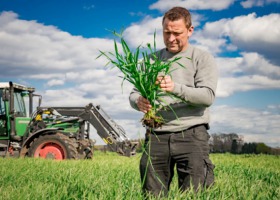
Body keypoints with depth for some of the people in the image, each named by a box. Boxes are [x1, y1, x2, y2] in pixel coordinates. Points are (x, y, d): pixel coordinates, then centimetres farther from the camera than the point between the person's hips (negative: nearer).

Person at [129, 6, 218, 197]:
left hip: (191, 135, -3)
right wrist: (139, 102, -15)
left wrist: (176, 88, -26)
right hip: (156, 136, 3)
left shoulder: (203, 58, 5)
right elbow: (134, 93, 11)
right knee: (153, 195, 0)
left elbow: (208, 96, -9)